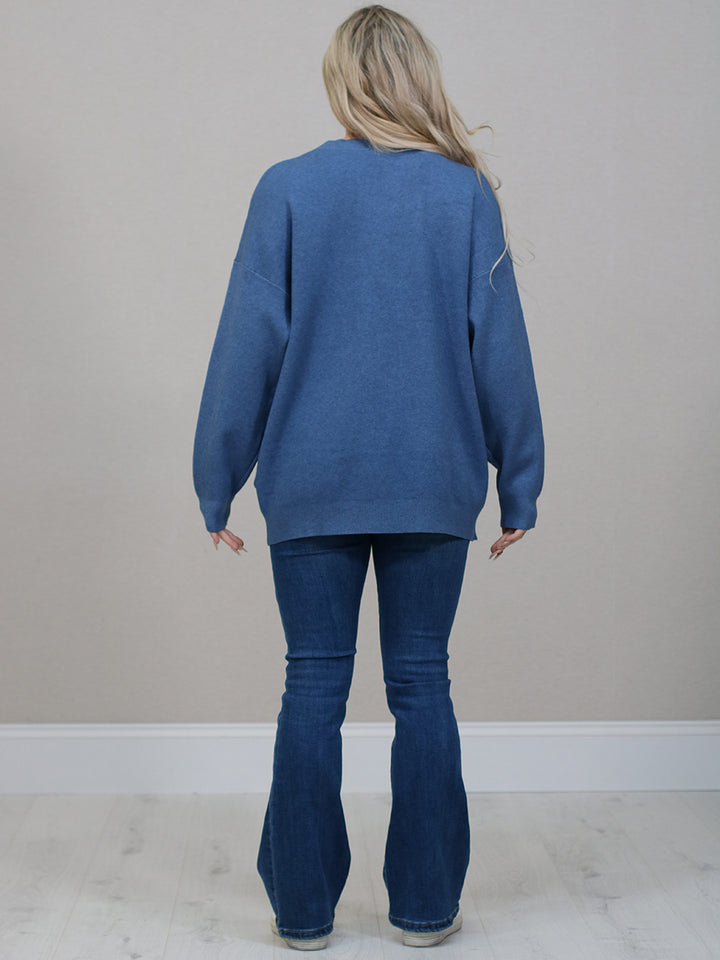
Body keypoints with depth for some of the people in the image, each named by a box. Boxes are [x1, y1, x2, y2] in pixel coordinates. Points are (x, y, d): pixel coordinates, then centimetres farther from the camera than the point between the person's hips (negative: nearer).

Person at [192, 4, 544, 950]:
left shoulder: (287, 188, -2)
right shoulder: (468, 193, 0)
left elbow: (249, 343, -2)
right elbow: (500, 348, 1)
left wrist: (218, 482, 4)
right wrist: (518, 483, 8)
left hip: (312, 486, 0)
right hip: (434, 484, 1)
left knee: (314, 686, 7)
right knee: (421, 684, 9)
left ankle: (303, 907, 16)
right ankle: (426, 905, 18)